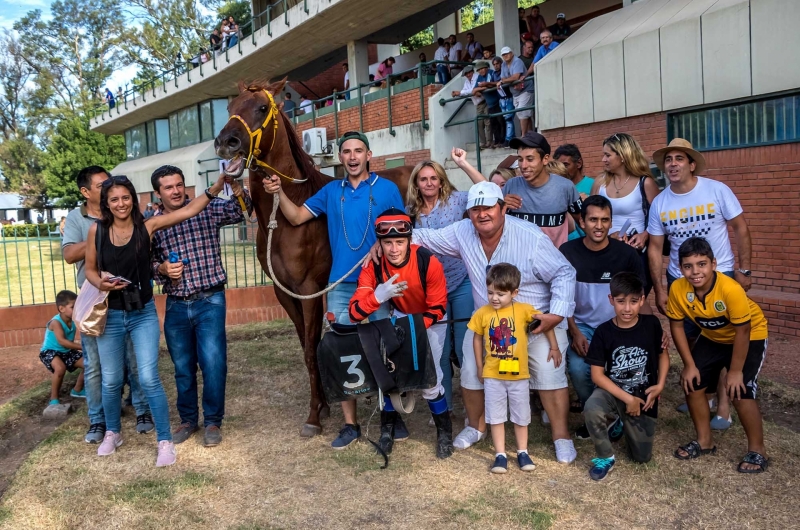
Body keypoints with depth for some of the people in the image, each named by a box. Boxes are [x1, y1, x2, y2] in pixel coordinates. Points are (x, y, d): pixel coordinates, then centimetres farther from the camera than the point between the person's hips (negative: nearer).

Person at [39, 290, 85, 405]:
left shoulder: (75, 320, -7)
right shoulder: (56, 322, -26)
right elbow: (62, 341, -37)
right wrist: (82, 347, -43)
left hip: (67, 351, 7)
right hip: (50, 351, -7)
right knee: (60, 368, -36)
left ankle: (77, 390, 23)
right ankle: (53, 398, -15)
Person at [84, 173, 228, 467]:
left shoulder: (147, 226, -6)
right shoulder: (97, 231, -4)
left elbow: (189, 211, -10)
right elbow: (90, 269, 6)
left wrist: (216, 186, -19)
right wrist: (101, 283, -16)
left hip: (143, 314, -1)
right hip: (110, 315, 2)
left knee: (149, 378, -7)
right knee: (111, 380, 13)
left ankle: (165, 441, 5)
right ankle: (112, 433, 37)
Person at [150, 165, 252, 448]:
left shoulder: (207, 209, -2)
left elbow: (239, 211, -18)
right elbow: (147, 262, 9)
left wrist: (235, 186, -37)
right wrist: (162, 268, -13)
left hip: (209, 302, -3)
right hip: (175, 306, 3)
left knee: (213, 364, -5)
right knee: (183, 368, 13)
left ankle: (212, 422, 13)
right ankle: (187, 420, 30)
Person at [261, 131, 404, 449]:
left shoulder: (387, 189, 0)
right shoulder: (331, 191, 9)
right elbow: (296, 217, 9)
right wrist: (279, 193, -7)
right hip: (341, 286, 3)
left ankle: (394, 416, 23)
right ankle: (350, 424, 18)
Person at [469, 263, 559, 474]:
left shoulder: (524, 310, -11)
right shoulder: (482, 313, -8)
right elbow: (477, 339, 5)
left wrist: (554, 347, 4)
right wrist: (479, 366, 7)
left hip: (518, 375, 0)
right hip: (492, 375, 0)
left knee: (521, 416, 13)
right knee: (496, 416, 6)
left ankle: (522, 452, 28)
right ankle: (500, 455, 17)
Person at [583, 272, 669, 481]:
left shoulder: (651, 324, -9)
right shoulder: (603, 332, -14)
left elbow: (663, 354, 7)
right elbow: (597, 374, -13)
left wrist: (660, 385, -8)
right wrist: (627, 398, -18)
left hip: (643, 397, 2)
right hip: (613, 393, -2)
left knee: (642, 457, 5)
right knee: (592, 409, -36)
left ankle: (623, 423, 37)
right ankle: (605, 458, -7)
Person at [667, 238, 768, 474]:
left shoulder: (730, 289, -37)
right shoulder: (678, 289, -25)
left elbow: (742, 331, -27)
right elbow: (676, 326, -11)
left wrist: (736, 371, -21)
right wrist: (689, 365, -10)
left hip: (750, 337, -5)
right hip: (712, 338, 5)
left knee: (740, 392, -15)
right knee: (692, 384, 0)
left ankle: (757, 451, 6)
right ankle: (704, 441, 20)